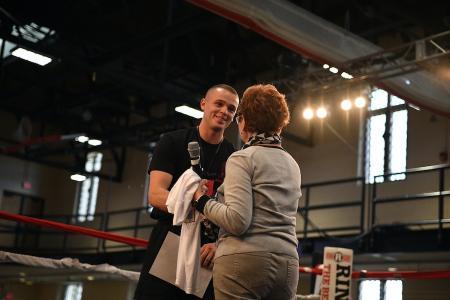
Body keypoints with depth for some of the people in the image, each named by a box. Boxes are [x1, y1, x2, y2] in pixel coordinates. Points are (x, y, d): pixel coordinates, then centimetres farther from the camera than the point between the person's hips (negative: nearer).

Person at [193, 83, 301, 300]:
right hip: (287, 263, 7)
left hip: (246, 259, -7)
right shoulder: (292, 165, 18)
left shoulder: (242, 158, -5)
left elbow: (238, 221, -15)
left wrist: (202, 202, 0)